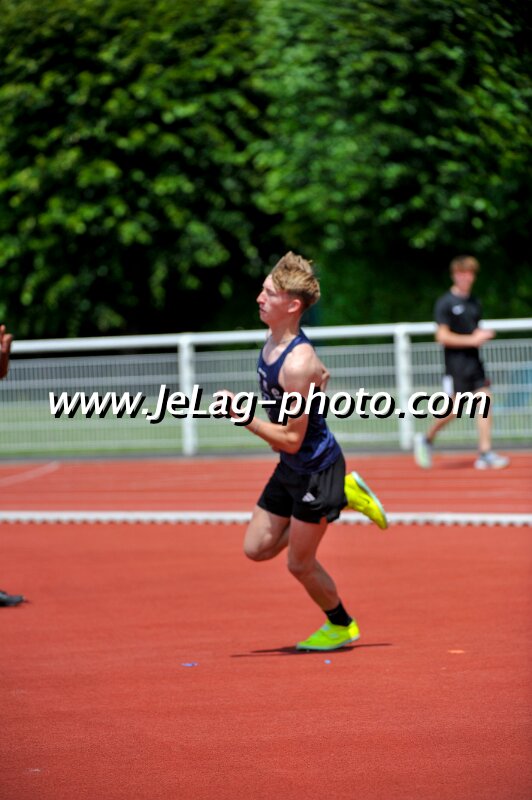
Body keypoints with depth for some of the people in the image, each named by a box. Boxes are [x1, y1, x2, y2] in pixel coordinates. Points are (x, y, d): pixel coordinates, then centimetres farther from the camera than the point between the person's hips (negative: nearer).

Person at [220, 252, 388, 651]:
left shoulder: (297, 365, -30)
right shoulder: (273, 341, -2)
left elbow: (291, 440, -26)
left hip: (316, 469, -9)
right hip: (291, 468, 9)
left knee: (300, 563, 6)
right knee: (257, 548, 12)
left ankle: (342, 626, 31)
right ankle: (344, 496, 22)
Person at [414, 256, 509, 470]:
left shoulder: (474, 302, 14)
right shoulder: (445, 303, -7)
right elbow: (442, 336, -13)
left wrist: (484, 335, 2)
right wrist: (472, 340, -16)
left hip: (474, 360, 6)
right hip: (456, 363, -6)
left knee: (485, 400, -4)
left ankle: (485, 453, -4)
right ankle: (427, 439, 19)